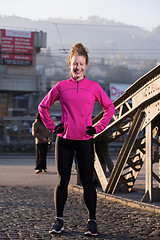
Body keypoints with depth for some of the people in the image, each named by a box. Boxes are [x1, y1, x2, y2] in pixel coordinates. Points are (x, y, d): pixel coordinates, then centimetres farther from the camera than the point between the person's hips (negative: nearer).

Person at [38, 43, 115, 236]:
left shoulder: (94, 87, 3)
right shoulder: (61, 86, 4)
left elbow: (110, 108, 14)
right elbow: (43, 107, 15)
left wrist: (98, 128, 5)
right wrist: (52, 126, 6)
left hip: (85, 140, -1)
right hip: (64, 140, 1)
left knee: (87, 182, 1)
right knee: (62, 181, 4)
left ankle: (92, 221, 8)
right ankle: (59, 221, 12)